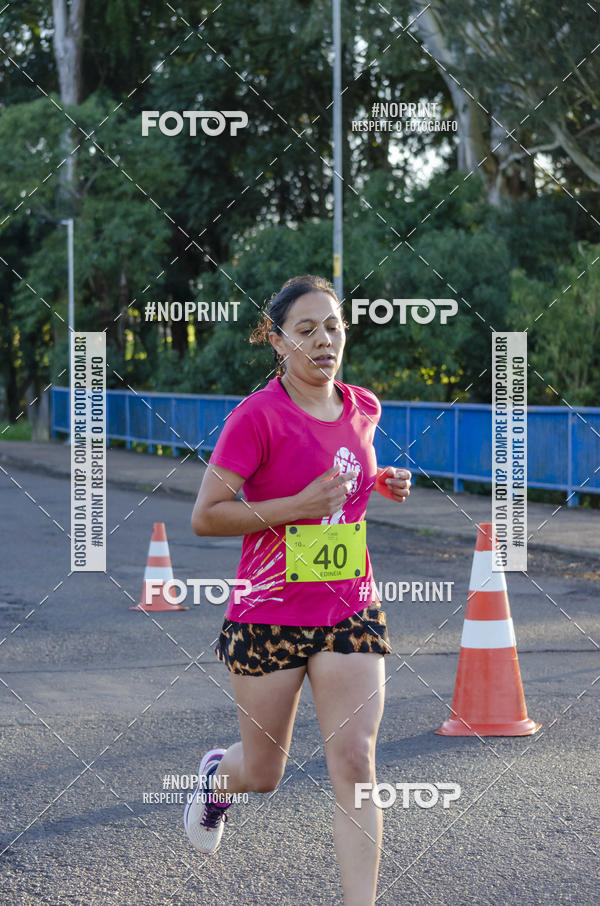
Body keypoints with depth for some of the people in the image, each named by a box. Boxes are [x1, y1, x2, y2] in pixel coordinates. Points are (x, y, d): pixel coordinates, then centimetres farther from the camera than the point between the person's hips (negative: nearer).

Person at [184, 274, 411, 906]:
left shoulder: (362, 408, 5)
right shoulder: (258, 416, -14)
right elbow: (204, 516, -14)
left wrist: (383, 482, 4)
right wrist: (297, 507, -23)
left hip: (350, 612, 4)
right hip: (269, 614, -3)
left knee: (355, 764, -9)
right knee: (263, 774, 13)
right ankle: (218, 775, 50)